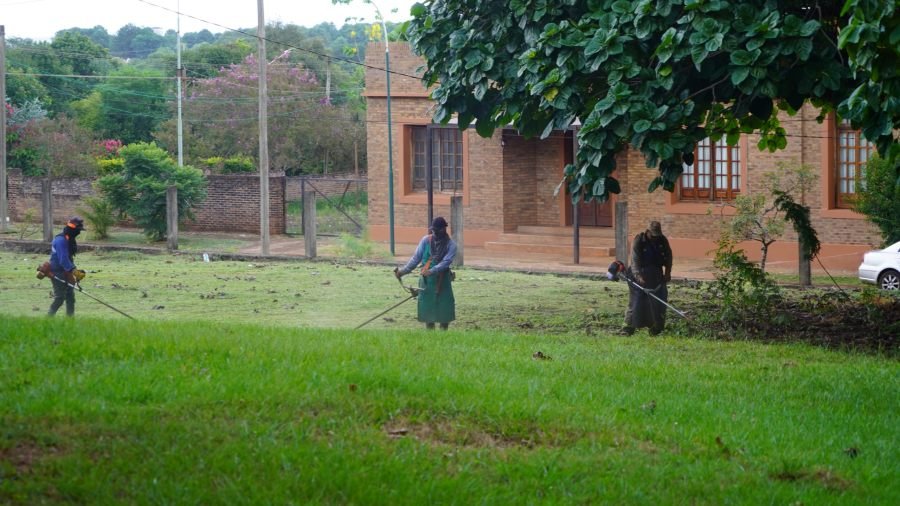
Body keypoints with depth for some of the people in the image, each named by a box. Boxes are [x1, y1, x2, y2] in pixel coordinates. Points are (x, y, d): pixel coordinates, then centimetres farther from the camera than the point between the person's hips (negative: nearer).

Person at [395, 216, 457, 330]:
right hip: (427, 281, 2)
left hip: (442, 281, -2)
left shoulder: (450, 245, -7)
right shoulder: (426, 240, 0)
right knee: (427, 308, 5)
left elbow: (446, 262, -20)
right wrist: (403, 270, -10)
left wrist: (432, 271, -34)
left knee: (445, 309, 1)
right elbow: (416, 258, 0)